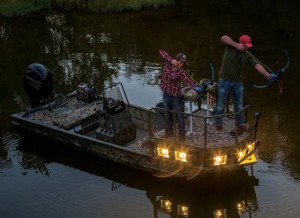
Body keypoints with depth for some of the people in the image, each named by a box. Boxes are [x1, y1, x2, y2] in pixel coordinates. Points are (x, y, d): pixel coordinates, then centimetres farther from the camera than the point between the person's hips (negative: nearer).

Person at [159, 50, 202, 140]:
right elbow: (161, 52, -12)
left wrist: (195, 87, -47)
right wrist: (171, 60, -23)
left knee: (179, 115, 3)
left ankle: (181, 135, 15)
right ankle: (169, 132, 37)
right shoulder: (168, 63, -8)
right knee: (167, 114, 19)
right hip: (166, 94, 4)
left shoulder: (180, 72, -16)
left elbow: (188, 80, -29)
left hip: (176, 95, -4)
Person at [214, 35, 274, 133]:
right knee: (220, 105, 7)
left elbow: (257, 65, -17)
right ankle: (218, 124, 24)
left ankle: (241, 123, 32)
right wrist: (236, 45, -32)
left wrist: (268, 75, -30)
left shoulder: (248, 55, -7)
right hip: (224, 81, -3)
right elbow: (223, 38, -31)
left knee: (239, 105, 15)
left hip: (237, 83, 3)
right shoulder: (230, 47, -14)